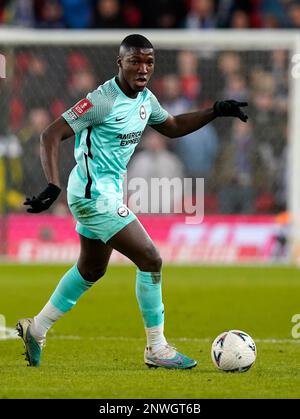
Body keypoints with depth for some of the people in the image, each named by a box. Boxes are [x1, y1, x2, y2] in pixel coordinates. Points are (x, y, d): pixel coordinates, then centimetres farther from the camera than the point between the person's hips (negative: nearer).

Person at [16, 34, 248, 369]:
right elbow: (51, 134, -24)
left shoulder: (145, 99, 5)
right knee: (150, 259, -11)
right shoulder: (103, 100, -22)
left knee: (91, 270, 21)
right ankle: (156, 349, -1)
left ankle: (36, 329, 34)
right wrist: (53, 186, -34)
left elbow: (172, 127, 24)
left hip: (105, 194, 10)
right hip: (94, 194, -10)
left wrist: (215, 111, 12)